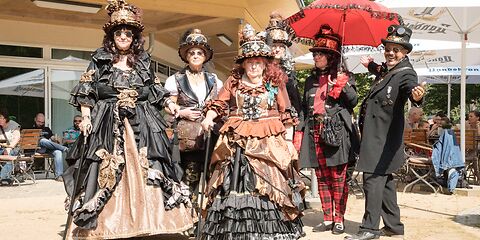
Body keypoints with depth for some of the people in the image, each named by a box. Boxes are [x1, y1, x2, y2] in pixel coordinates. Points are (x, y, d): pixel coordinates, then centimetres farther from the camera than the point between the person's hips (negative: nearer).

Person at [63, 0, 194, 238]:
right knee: (105, 173, -5)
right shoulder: (100, 60, 5)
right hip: (107, 124, -2)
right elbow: (86, 90, 2)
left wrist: (170, 104, 3)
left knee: (142, 172, -2)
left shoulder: (143, 62, 13)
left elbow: (155, 89, 16)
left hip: (141, 124, 2)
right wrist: (86, 117, -8)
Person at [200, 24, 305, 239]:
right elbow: (219, 104, 8)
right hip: (237, 143, 1)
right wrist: (208, 118, -12)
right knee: (235, 185, -2)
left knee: (268, 185, -4)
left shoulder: (275, 83, 5)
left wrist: (288, 141, 2)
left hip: (268, 143, -1)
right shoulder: (233, 82, 9)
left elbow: (286, 114, 6)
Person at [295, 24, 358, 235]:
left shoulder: (343, 77, 3)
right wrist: (299, 132, 10)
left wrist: (345, 87, -24)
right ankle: (327, 219, 16)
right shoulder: (311, 80, 16)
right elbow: (304, 109, 17)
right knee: (322, 180, 8)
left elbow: (353, 101, -8)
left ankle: (339, 220, 9)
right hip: (315, 134, 5)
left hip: (336, 134, -5)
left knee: (338, 179, -1)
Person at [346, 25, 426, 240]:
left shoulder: (406, 74, -14)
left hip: (384, 137, -10)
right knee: (384, 179, 15)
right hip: (374, 133, 10)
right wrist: (370, 65, 36)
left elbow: (410, 87, -37)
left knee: (373, 179, -11)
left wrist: (417, 96, -57)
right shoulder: (386, 68, 12)